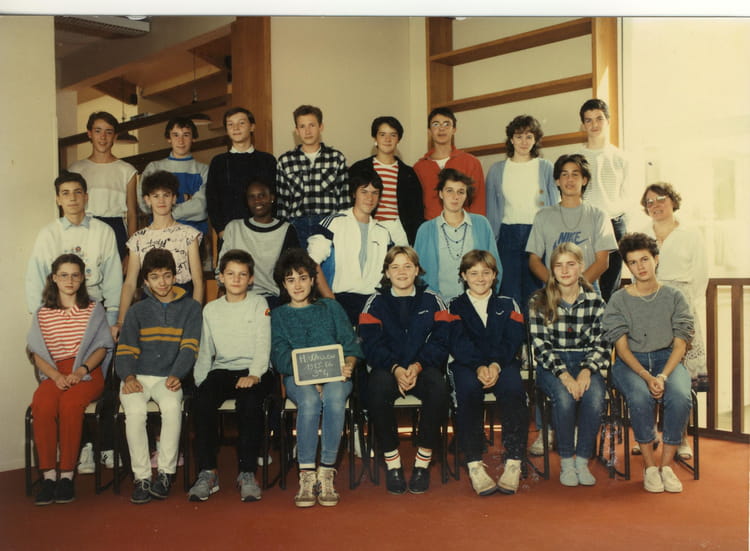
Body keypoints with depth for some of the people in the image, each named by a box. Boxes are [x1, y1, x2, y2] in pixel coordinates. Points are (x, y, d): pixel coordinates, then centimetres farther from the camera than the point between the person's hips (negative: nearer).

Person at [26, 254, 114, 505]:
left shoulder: (94, 310, 12)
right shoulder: (42, 314, 16)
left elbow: (101, 348, 6)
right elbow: (37, 353, 8)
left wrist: (80, 371, -11)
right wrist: (56, 376, -10)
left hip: (88, 372, -2)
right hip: (54, 373, 2)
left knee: (70, 404, -33)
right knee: (41, 404, -31)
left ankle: (67, 475, -25)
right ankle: (48, 475, -24)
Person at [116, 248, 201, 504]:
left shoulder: (190, 308, 11)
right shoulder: (137, 311, 16)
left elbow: (189, 347, 0)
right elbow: (125, 350, 8)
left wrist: (176, 375, -17)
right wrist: (128, 376, -13)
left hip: (168, 377, -1)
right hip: (138, 377, 1)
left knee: (172, 406, -34)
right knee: (135, 411, -30)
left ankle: (166, 473, -20)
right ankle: (141, 477, -19)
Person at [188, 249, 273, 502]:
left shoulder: (258, 304, 8)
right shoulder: (211, 309, 17)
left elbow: (263, 345, -3)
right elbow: (205, 351, 17)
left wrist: (254, 375, -19)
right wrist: (200, 382, 2)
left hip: (252, 370, -3)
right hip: (221, 370, 3)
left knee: (249, 401, -34)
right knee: (201, 401, -28)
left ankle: (247, 472, -26)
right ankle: (207, 472, -21)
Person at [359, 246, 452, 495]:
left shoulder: (432, 300, 9)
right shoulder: (376, 302, 8)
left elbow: (440, 341, 0)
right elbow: (372, 344, -2)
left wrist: (418, 366, -17)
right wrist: (395, 368, -19)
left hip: (423, 368, 0)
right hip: (388, 368, 0)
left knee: (438, 386, -33)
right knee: (378, 386, -35)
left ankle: (423, 463, -19)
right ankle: (392, 463, -21)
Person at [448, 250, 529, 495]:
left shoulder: (507, 305, 19)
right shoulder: (455, 307, 15)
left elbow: (513, 340, 4)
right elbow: (459, 344, -1)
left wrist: (496, 365, -16)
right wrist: (478, 367, -20)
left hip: (503, 363, 1)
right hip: (466, 364, -1)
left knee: (513, 390, -32)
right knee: (469, 390, -35)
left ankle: (514, 463, -32)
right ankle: (474, 465, -34)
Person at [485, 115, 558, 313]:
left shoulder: (546, 168, 8)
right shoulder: (497, 170, 12)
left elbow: (555, 205, 8)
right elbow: (492, 209, 13)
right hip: (508, 235, 1)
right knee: (509, 296, -1)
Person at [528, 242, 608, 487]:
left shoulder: (595, 302, 5)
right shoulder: (539, 301, 0)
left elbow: (600, 345, 3)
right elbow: (540, 345, -6)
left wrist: (586, 371, -17)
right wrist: (564, 375, -20)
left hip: (586, 363, 2)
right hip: (551, 365, -1)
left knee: (594, 397, -30)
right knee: (565, 397, -32)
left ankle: (582, 460, -13)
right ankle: (566, 461, -11)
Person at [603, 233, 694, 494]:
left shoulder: (674, 297, 5)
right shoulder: (618, 300, 1)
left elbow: (680, 344, -1)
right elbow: (622, 347, -5)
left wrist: (663, 376, -18)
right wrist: (647, 377, -21)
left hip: (668, 359, 1)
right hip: (630, 362, -1)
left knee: (681, 397, -30)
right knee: (640, 397, -33)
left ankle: (666, 465, -14)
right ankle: (649, 466, -15)